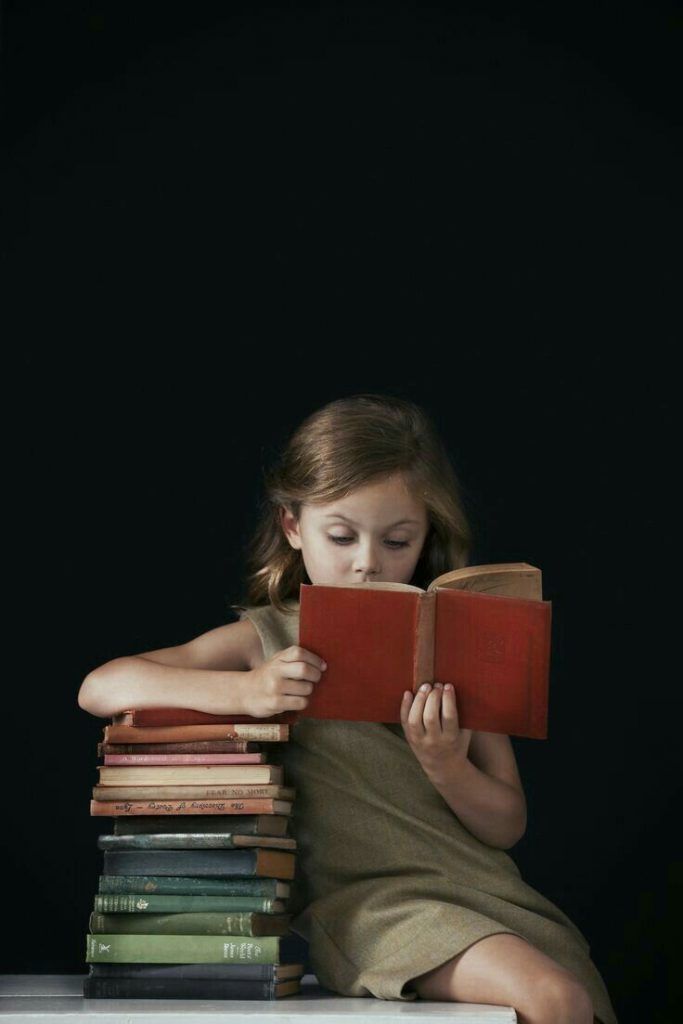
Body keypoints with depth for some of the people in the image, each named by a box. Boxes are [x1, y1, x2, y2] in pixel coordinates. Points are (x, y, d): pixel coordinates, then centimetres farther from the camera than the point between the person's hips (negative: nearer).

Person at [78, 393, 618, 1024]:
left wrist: (446, 767, -12)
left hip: (483, 888, 4)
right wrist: (244, 691, -17)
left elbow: (507, 824, 11)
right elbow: (99, 688, -4)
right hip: (364, 897, -4)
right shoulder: (268, 639, 6)